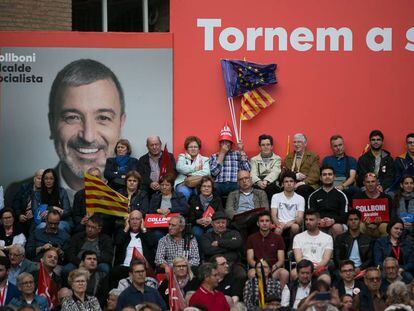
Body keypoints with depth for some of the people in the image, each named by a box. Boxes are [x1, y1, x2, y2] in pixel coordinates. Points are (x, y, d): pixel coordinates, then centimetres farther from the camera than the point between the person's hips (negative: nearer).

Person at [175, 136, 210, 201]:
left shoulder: (204, 159, 21)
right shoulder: (182, 157, 21)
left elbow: (206, 172, 0)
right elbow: (180, 168, -3)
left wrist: (190, 175, -8)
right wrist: (195, 168, 1)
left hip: (199, 184, 1)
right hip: (183, 184, -1)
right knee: (184, 192, -38)